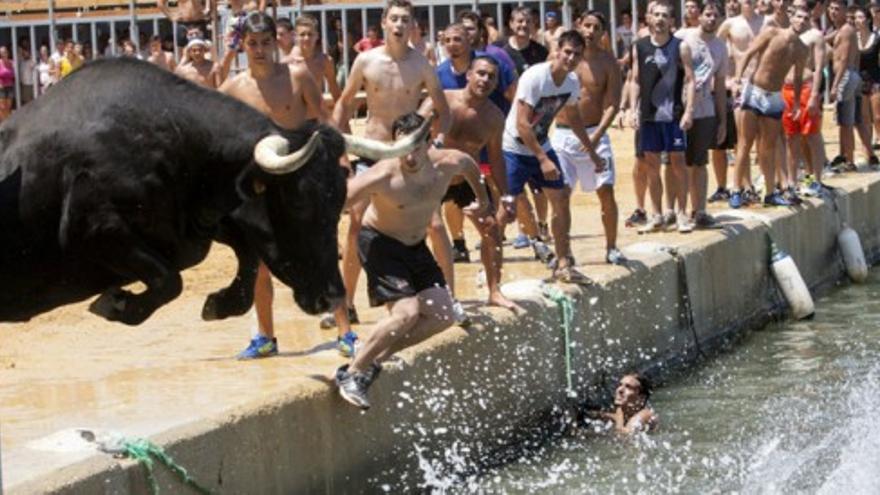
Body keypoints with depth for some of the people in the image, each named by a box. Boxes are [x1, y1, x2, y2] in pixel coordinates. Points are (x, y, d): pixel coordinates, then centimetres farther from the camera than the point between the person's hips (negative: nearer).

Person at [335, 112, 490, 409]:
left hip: (416, 247, 7)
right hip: (379, 243, -7)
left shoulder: (447, 164, -15)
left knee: (443, 316, -4)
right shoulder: (383, 177, -30)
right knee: (406, 312, -25)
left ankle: (377, 358, 5)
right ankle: (352, 372, -13)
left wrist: (482, 199, 24)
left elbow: (469, 164, 11)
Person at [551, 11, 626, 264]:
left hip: (595, 133, 0)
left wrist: (597, 134, -18)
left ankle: (611, 248, 9)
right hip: (563, 134, 0)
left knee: (606, 191, -3)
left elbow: (612, 103, -5)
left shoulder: (608, 62, -1)